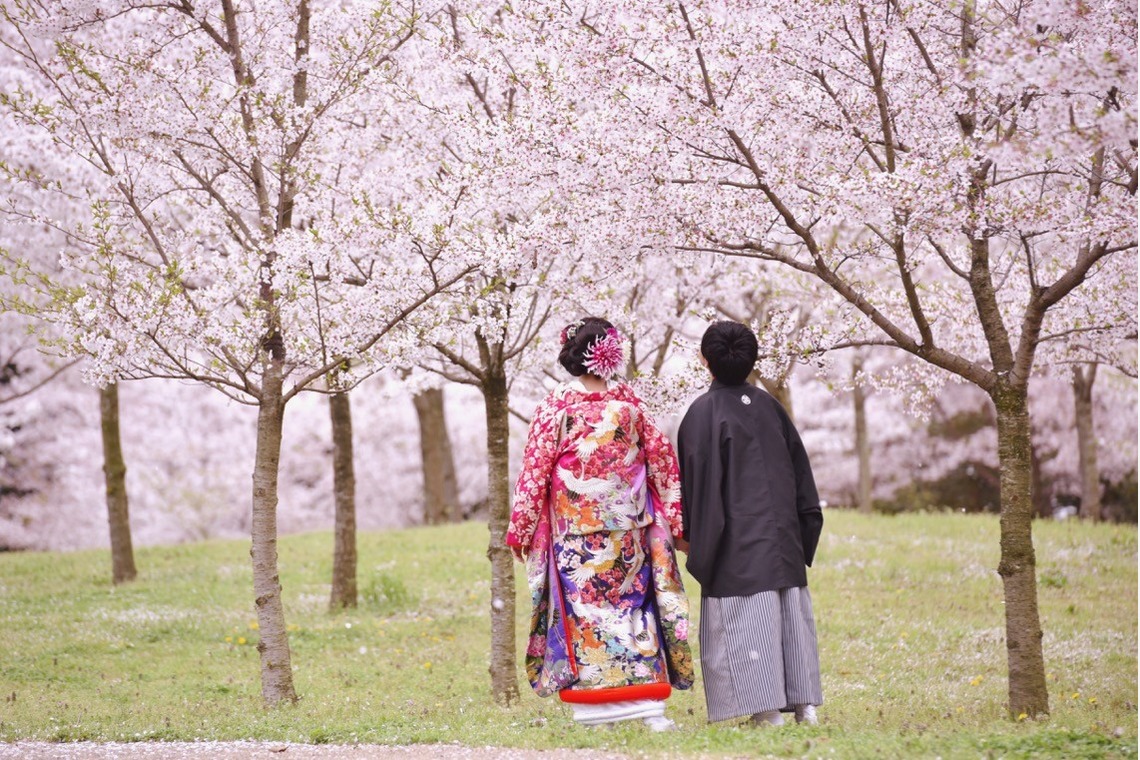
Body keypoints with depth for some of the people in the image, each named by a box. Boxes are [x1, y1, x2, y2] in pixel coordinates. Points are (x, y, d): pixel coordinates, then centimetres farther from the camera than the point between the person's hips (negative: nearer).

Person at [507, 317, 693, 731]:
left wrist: (520, 529, 1)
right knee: (632, 606, 8)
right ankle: (651, 708, 3)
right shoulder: (628, 402, 2)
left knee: (584, 609, 1)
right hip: (627, 527, 3)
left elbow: (535, 470, -5)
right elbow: (663, 458, 5)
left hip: (575, 530, -3)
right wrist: (674, 518, 13)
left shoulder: (555, 406, -7)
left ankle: (595, 713, -1)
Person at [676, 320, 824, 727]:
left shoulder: (703, 413, -9)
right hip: (783, 538, 6)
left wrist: (695, 542, -2)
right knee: (790, 615, 11)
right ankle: (805, 705, 10)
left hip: (736, 544, -6)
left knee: (745, 624, -3)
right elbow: (801, 471, 12)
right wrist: (805, 533, 19)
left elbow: (698, 481, -10)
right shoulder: (769, 406, 7)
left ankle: (768, 711, -6)